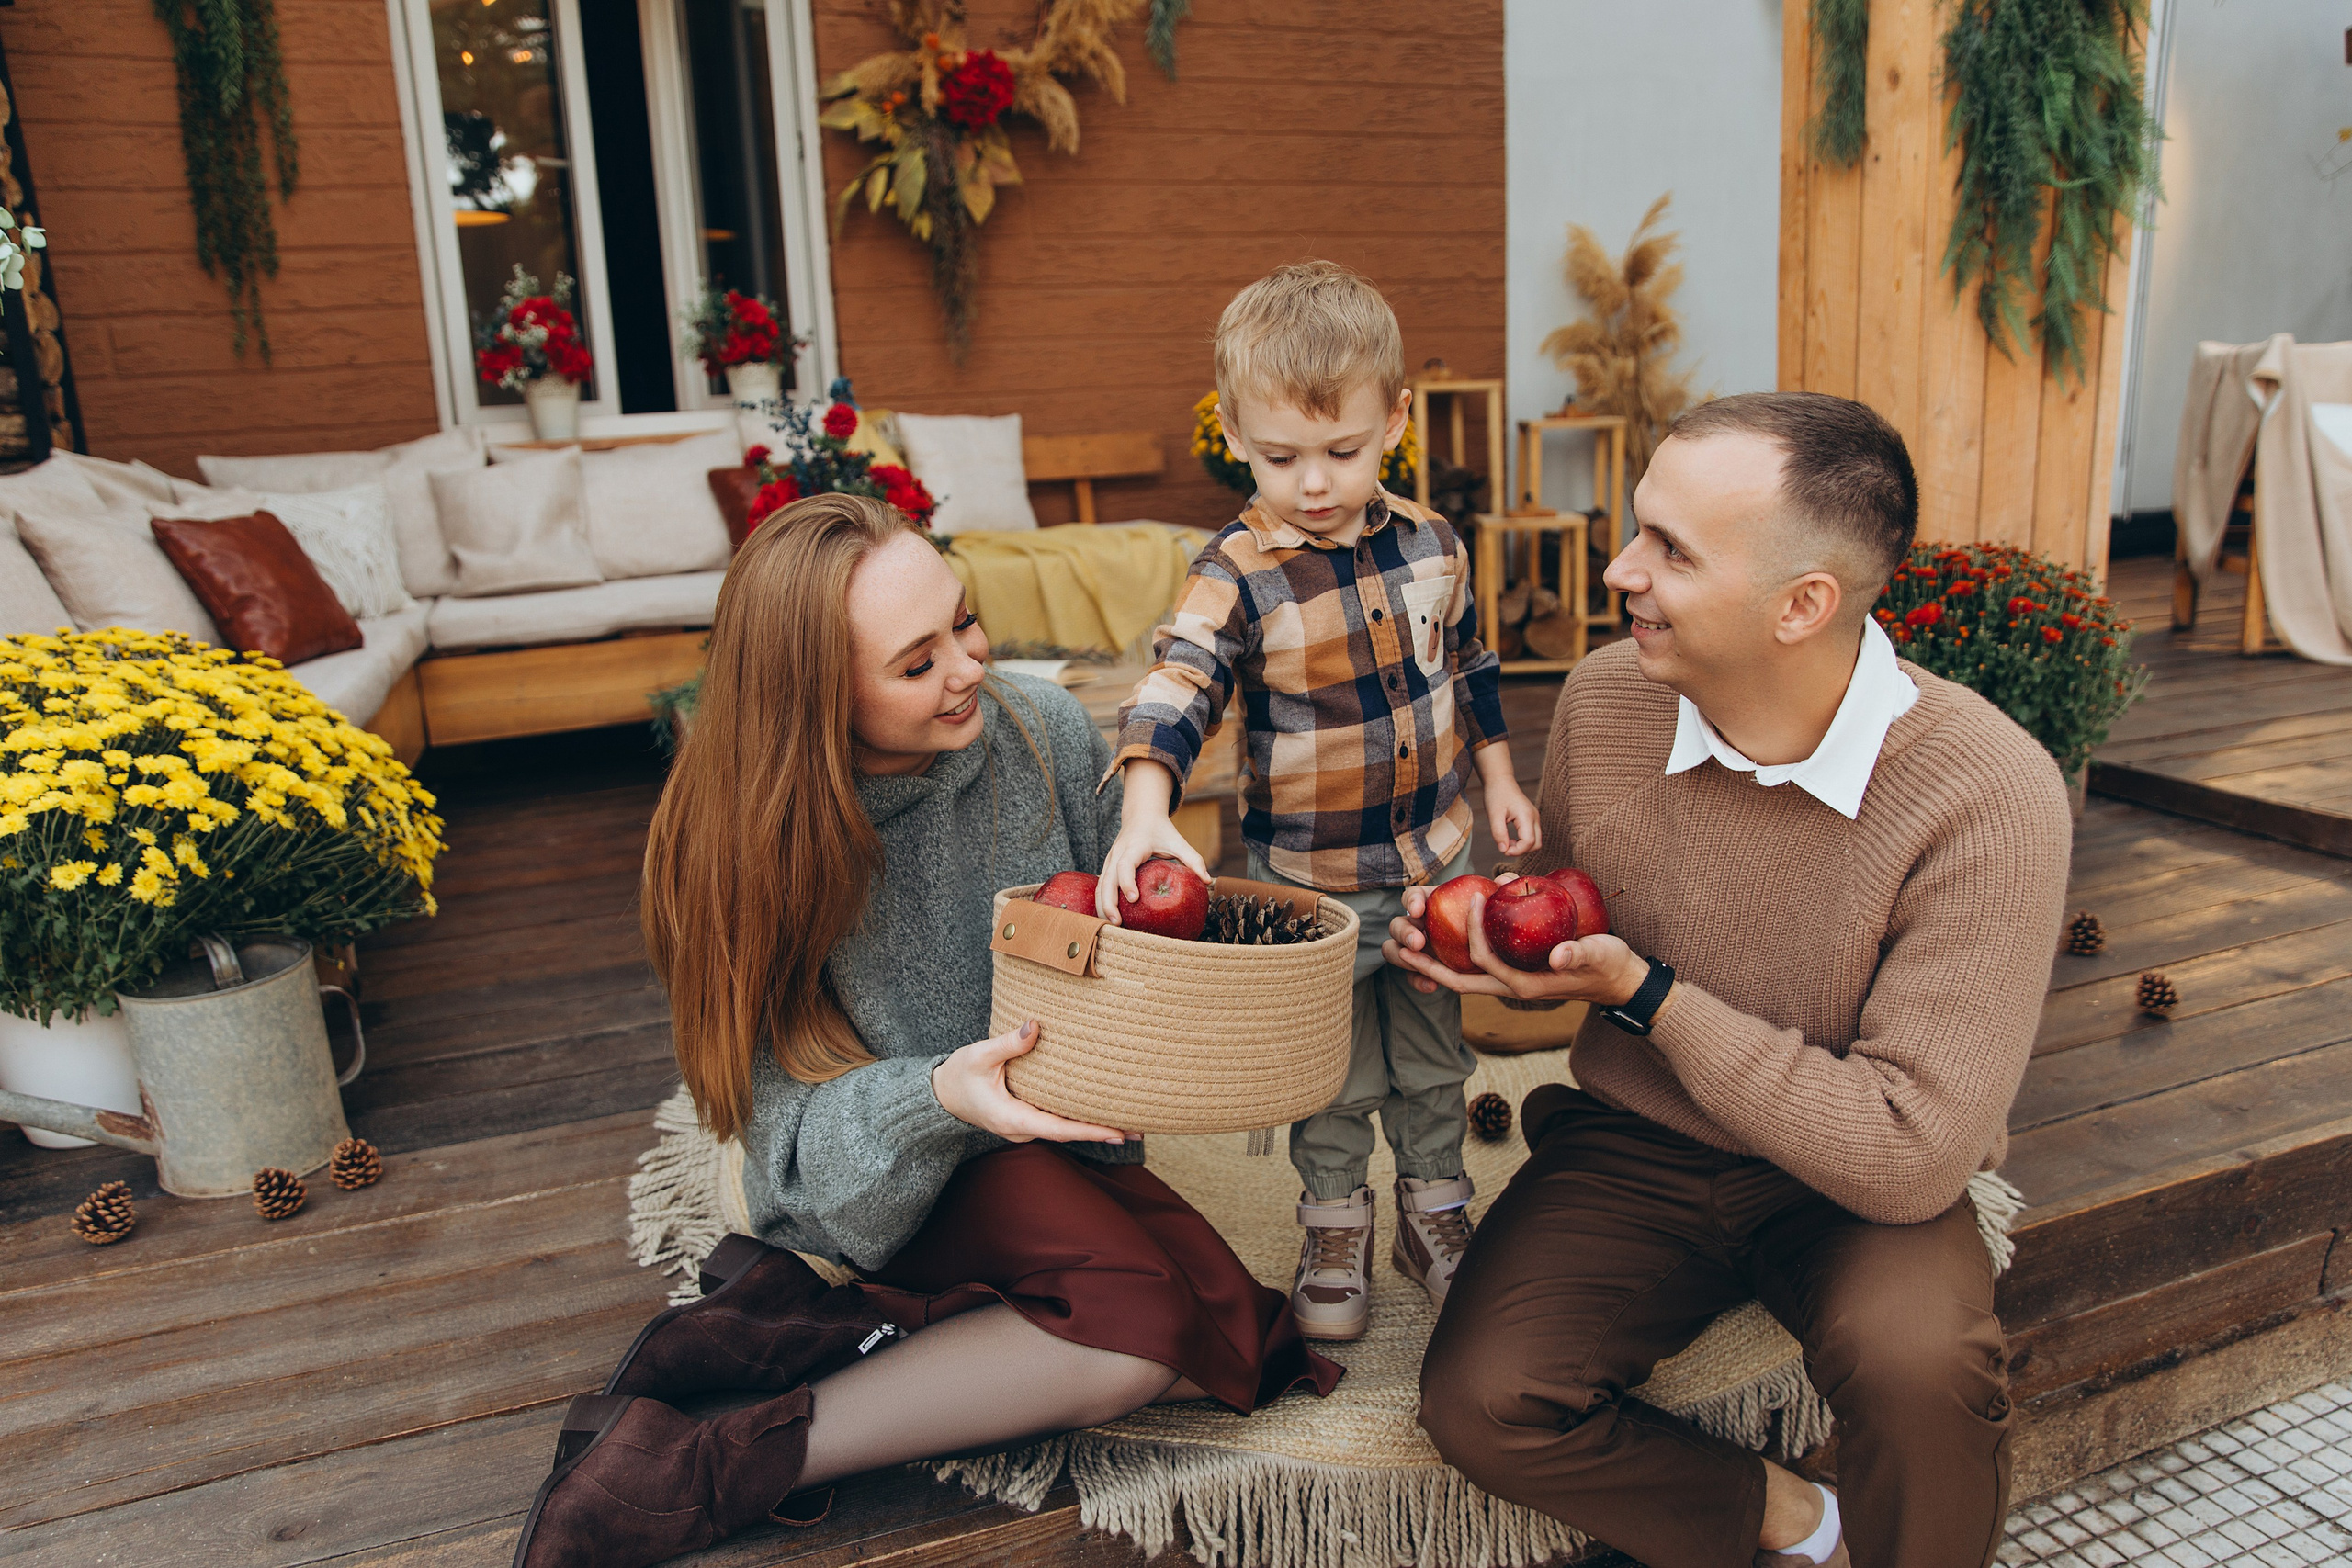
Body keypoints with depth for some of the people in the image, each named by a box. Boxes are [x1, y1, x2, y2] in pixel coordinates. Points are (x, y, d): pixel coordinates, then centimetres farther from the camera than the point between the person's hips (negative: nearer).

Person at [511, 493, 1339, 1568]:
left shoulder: (1044, 733, -12)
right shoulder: (755, 843, -18)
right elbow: (801, 1136, -19)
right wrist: (935, 1099, -39)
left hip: (1055, 1137, 5)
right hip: (885, 1193, -5)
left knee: (1225, 1339, -17)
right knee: (1138, 1322, -28)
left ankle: (794, 1328, -10)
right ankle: (704, 1474, -19)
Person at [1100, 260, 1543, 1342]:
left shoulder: (1431, 544, -3)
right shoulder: (1234, 577, -18)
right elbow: (1174, 694, -31)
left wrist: (1497, 777, 13)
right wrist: (1147, 814, -47)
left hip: (1436, 858, 4)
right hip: (1309, 880, -3)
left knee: (1434, 1057, 20)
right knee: (1332, 1076, 14)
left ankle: (1436, 1206, 41)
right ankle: (1334, 1225, 36)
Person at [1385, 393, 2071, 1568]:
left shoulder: (1988, 793, -23)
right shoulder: (1604, 697, -9)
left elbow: (1909, 1155, -24)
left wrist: (1646, 994, -26)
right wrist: (1485, 941, -12)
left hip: (1853, 1187, -3)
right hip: (1632, 1147, 3)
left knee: (1918, 1359, -34)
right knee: (1479, 1403, -19)